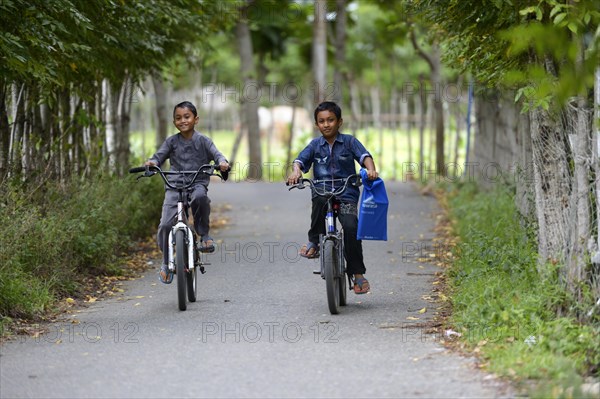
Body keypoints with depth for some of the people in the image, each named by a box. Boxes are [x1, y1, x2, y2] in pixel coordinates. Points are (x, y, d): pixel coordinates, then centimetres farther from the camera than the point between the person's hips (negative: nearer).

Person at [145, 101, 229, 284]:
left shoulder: (202, 141, 4)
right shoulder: (171, 142, 7)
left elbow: (216, 153, -5)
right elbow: (159, 156, 3)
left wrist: (222, 162, -29)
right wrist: (152, 162, -20)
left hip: (198, 183, -1)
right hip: (175, 185, 1)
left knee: (200, 197, -39)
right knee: (165, 224, -15)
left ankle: (204, 235, -17)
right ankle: (166, 262, 6)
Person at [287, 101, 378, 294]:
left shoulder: (349, 141, 6)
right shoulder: (315, 145, 11)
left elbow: (364, 155, -8)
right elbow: (301, 160, -2)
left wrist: (370, 169, -30)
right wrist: (296, 171, -26)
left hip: (346, 194, -1)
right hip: (322, 192, 1)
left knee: (351, 226, -22)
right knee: (320, 199, -36)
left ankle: (358, 274, -8)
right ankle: (314, 242, -17)